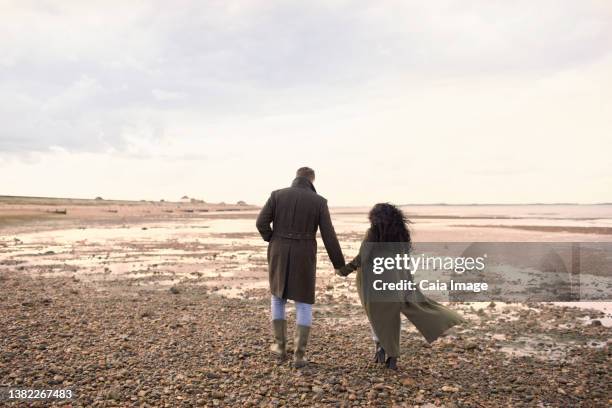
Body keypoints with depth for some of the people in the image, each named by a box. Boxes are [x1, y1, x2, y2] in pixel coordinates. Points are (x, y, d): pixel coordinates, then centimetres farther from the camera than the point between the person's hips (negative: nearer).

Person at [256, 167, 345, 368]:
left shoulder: (277, 195, 0)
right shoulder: (319, 201, -4)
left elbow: (261, 222, -8)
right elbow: (329, 236, -6)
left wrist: (273, 241, 11)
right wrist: (339, 264, 2)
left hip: (279, 255, 1)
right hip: (304, 257, -1)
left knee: (278, 296, 22)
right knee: (304, 304, 10)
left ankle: (280, 346, 25)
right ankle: (299, 355, 6)